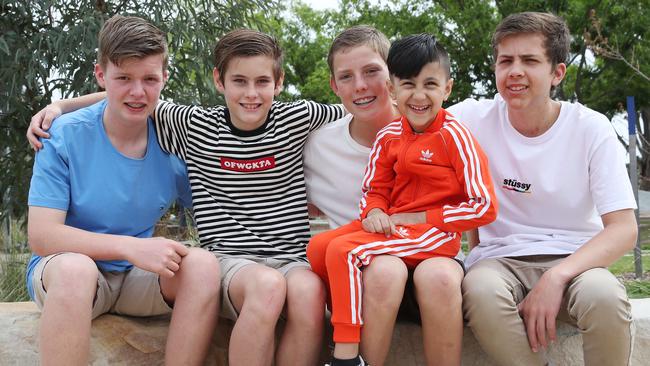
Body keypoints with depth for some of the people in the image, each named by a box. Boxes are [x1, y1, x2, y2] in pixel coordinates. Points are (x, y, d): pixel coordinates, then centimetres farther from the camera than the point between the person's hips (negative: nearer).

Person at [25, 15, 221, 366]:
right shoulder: (65, 136, -12)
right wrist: (131, 247, -29)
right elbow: (41, 235, -18)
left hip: (137, 278, 3)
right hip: (62, 273, -3)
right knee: (74, 267, -36)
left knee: (202, 263, -25)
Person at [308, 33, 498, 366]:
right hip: (392, 226, 7)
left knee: (343, 251, -23)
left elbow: (485, 208, -14)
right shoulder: (388, 136, 6)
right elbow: (375, 190, 15)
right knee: (317, 246, -5)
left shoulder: (454, 136, -12)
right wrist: (374, 212, -10)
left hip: (435, 235, -7)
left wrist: (416, 219, -13)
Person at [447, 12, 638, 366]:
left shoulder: (591, 128, -5)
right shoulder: (475, 119, -2)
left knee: (604, 295, -36)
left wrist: (557, 277, -25)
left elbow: (624, 229, -9)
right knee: (481, 290, -36)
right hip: (500, 259, 0)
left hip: (573, 258, 0)